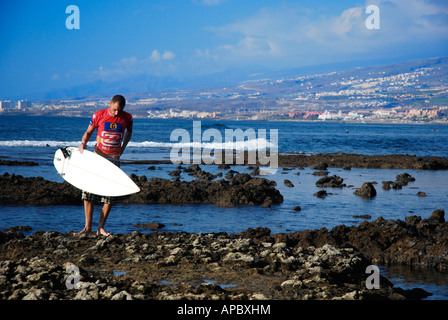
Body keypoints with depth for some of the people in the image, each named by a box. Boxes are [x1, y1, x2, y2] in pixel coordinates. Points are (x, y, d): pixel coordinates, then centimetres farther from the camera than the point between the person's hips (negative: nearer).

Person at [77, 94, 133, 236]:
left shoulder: (127, 118, -2)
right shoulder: (98, 116, -6)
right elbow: (88, 132, 6)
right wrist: (83, 143, -13)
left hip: (114, 159, 1)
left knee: (110, 194, -3)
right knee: (88, 190, -8)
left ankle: (101, 228, 4)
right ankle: (88, 227, -2)